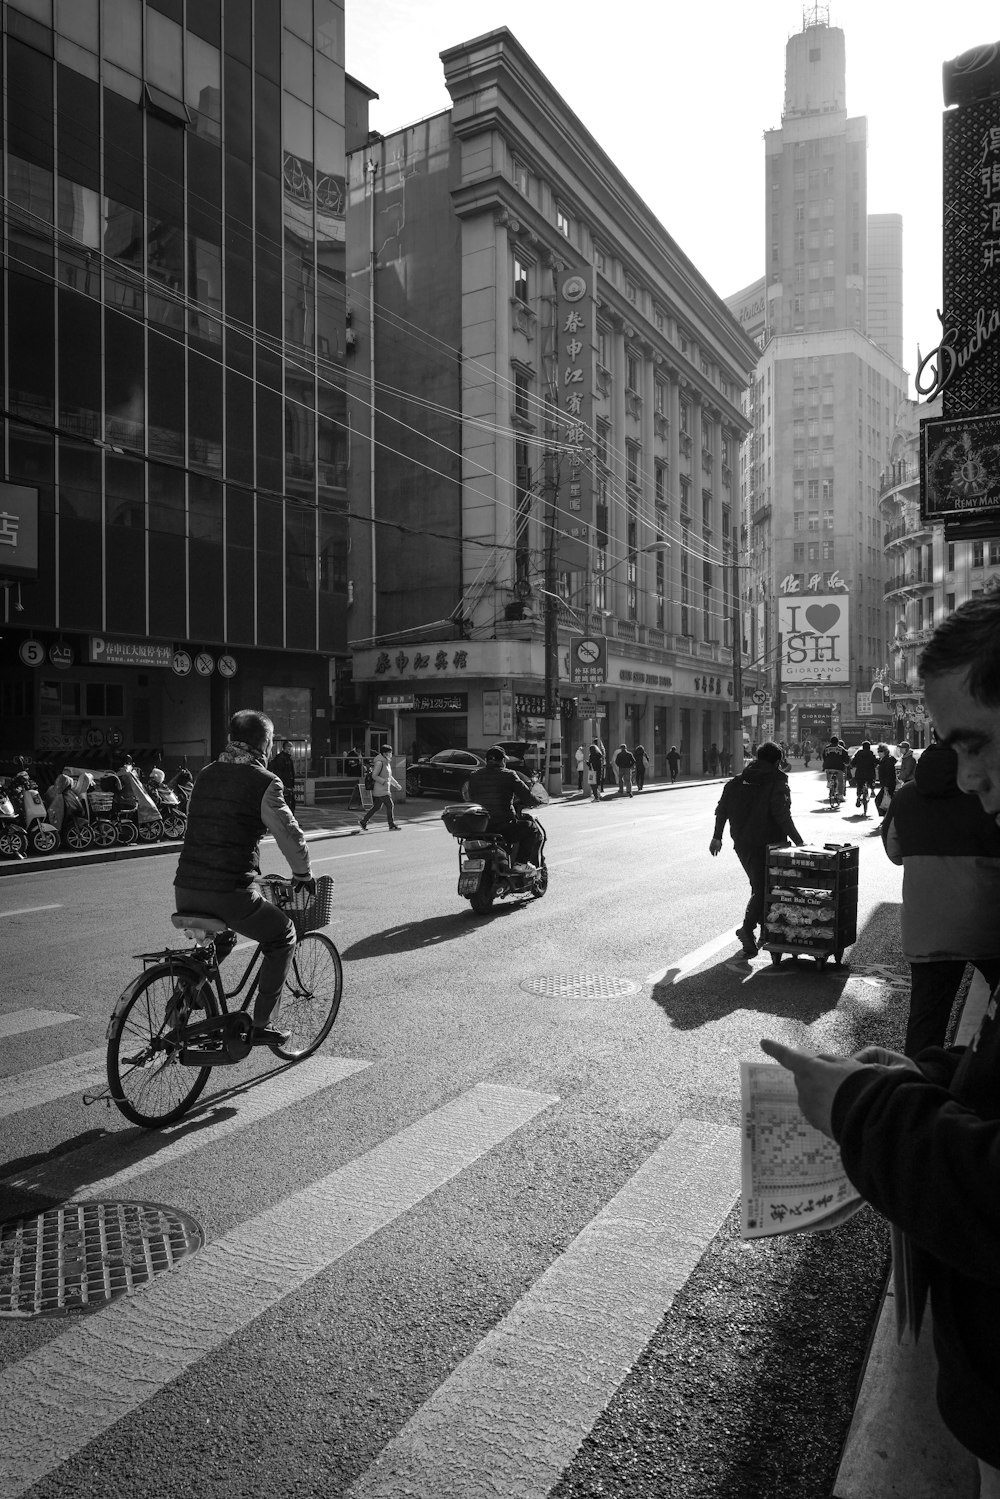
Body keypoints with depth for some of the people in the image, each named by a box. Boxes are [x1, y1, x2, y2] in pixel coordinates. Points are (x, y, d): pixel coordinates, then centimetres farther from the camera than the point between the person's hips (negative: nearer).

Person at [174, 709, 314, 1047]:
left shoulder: (205, 775, 15)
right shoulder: (263, 781, -6)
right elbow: (290, 834, -5)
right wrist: (303, 875, 13)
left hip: (185, 892, 7)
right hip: (230, 892, -7)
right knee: (282, 936, 16)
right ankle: (260, 1024, 14)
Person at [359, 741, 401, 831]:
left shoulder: (387, 762, 15)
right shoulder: (379, 762, -16)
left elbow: (389, 776, 25)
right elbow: (374, 776, -21)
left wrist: (396, 784, 21)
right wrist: (384, 781, -25)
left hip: (384, 789, 10)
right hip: (380, 790, -10)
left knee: (376, 807, 14)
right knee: (390, 806, -8)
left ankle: (363, 822, 22)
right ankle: (392, 826, -2)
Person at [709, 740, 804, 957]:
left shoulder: (736, 782, 9)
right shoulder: (777, 784, -8)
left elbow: (721, 809, 11)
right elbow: (783, 816, -18)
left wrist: (717, 837, 18)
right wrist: (798, 841, -15)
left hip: (742, 845, 6)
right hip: (766, 845, -6)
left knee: (759, 885, 20)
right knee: (762, 888, -4)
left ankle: (765, 924, 27)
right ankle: (747, 927, -20)